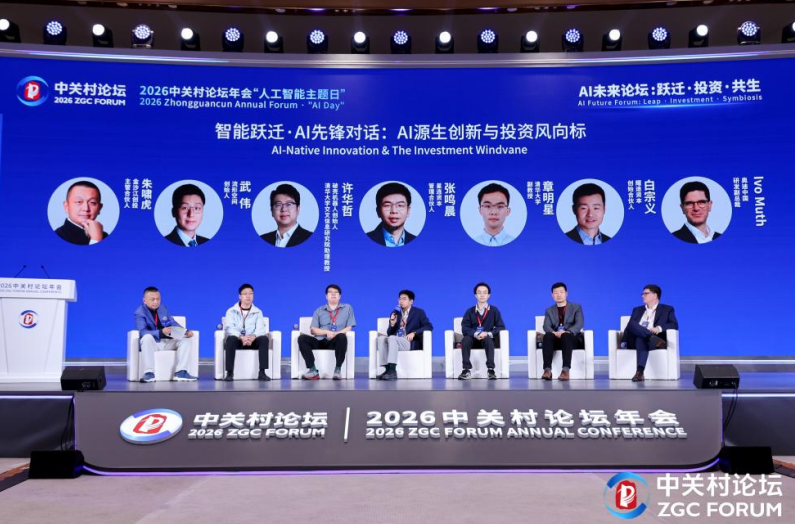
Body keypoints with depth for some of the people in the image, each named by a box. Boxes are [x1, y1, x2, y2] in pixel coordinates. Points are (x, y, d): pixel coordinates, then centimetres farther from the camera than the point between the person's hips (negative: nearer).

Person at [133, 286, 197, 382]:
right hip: (152, 343, -6)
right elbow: (142, 332, -25)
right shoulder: (139, 313, -11)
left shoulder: (163, 308, 10)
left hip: (167, 342, 6)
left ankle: (181, 372, -24)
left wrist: (186, 331, -10)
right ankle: (149, 373, -40)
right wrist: (161, 332, -41)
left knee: (186, 339, -13)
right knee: (147, 337, -38)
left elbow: (173, 323, 11)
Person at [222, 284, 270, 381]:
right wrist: (241, 337, -32)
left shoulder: (258, 312, 9)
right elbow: (229, 328, -13)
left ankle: (262, 372, -29)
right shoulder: (231, 311, 3)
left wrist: (253, 337, -31)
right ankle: (229, 373, -34)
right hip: (237, 340, -2)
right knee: (231, 338, -36)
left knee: (264, 339, -29)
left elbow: (260, 329, -6)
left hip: (252, 341, 2)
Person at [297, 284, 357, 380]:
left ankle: (338, 369, -28)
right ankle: (313, 370, -30)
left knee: (342, 337, -37)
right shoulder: (319, 311, 17)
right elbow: (313, 330, 7)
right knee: (302, 338, -25)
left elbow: (348, 328, 5)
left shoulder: (347, 308, 14)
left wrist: (336, 334, -15)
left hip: (335, 342, -2)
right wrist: (327, 332, -13)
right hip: (320, 341, 2)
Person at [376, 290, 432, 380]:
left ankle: (392, 371, -39)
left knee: (392, 338, -32)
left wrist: (414, 333, -16)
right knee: (381, 338, -24)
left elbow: (429, 326, -4)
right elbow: (389, 333, 15)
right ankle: (387, 369, -29)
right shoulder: (395, 313, 17)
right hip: (394, 341, 5)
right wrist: (392, 324, -7)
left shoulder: (419, 312, 7)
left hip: (411, 342, -5)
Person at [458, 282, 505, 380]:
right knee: (465, 340, -32)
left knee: (488, 340, -36)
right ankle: (466, 370, -34)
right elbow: (464, 328, -5)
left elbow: (501, 327, -3)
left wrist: (488, 334, -20)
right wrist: (476, 334, -25)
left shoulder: (494, 310, 5)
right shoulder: (470, 311, 6)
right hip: (474, 339, 1)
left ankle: (491, 370, -36)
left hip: (488, 339, -1)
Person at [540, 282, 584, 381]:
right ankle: (547, 370, -47)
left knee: (566, 336, -38)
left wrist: (568, 332, -27)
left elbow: (579, 324, -6)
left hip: (572, 338, -2)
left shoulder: (576, 307, 13)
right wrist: (554, 333, -24)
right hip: (556, 339, 2)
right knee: (547, 336, -34)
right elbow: (546, 326, 1)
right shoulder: (549, 310, 20)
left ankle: (565, 370, -50)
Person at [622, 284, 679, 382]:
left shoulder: (667, 309, 18)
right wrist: (624, 341, -3)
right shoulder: (637, 310, 28)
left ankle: (640, 372, -55)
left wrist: (659, 328, -18)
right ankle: (652, 338, -48)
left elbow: (674, 325, 2)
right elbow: (630, 326, 16)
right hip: (634, 340, 3)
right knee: (632, 324, -28)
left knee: (641, 340, -40)